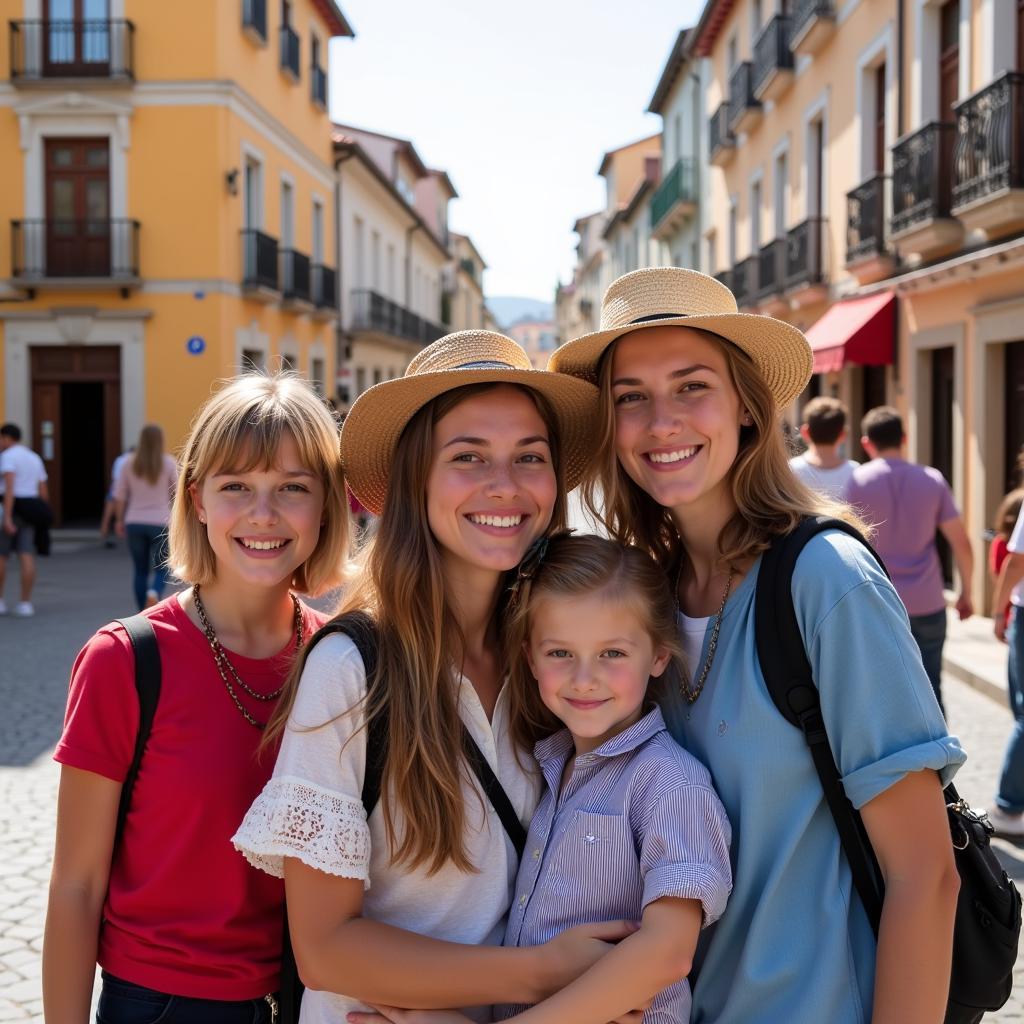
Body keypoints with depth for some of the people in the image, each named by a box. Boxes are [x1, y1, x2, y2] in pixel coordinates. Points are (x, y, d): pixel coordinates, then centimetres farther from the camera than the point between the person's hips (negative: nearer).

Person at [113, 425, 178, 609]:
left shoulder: (130, 464, 2)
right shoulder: (168, 463, -5)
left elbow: (119, 495, 3)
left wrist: (119, 520, 12)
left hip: (135, 523, 2)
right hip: (160, 522, -2)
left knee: (140, 570, 11)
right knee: (161, 568, 6)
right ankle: (154, 593, -24)